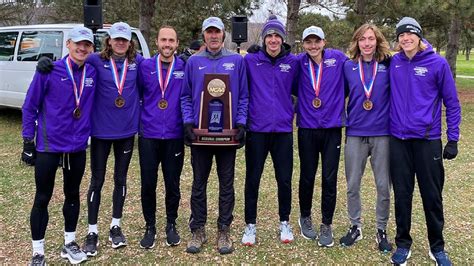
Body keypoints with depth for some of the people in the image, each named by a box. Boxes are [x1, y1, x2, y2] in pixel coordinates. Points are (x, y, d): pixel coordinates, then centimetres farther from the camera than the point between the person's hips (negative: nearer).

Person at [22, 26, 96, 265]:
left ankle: (69, 243, 32)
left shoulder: (92, 73, 0)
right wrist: (28, 139, -6)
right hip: (48, 145, -3)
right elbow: (30, 106, -5)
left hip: (78, 147, 4)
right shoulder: (49, 71, -10)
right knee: (43, 197, 5)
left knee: (72, 194, 15)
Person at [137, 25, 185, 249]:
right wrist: (139, 120, 2)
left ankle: (171, 225, 27)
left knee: (172, 184, 9)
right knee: (148, 184, 6)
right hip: (148, 135, 1)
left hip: (174, 136, 0)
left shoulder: (184, 68, 0)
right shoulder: (145, 67, 2)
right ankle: (150, 227, 24)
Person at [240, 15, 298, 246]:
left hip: (283, 129, 1)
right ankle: (250, 225, 22)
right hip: (256, 129, -1)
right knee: (252, 179, 7)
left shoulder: (292, 62, 3)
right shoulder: (250, 60, -1)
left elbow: (297, 89, 14)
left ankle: (285, 223, 27)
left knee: (284, 179, 8)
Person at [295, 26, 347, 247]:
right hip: (307, 129, 1)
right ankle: (305, 217, 33)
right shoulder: (299, 62, -2)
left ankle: (326, 225, 21)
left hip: (332, 128, 0)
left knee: (330, 178, 4)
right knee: (307, 176, 11)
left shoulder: (338, 58, -4)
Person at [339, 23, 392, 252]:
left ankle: (381, 230, 23)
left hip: (382, 134, -1)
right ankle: (355, 227, 26)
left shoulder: (388, 65, 0)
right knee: (352, 185, 8)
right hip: (355, 134, 1)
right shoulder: (348, 67, 4)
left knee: (383, 186, 6)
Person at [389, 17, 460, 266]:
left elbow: (452, 103, -2)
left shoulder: (437, 63, -6)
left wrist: (453, 139, -5)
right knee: (402, 194, 9)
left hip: (428, 140, -2)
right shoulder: (393, 63, 2)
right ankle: (403, 244, 24)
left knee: (432, 196, 7)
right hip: (398, 139, 2)